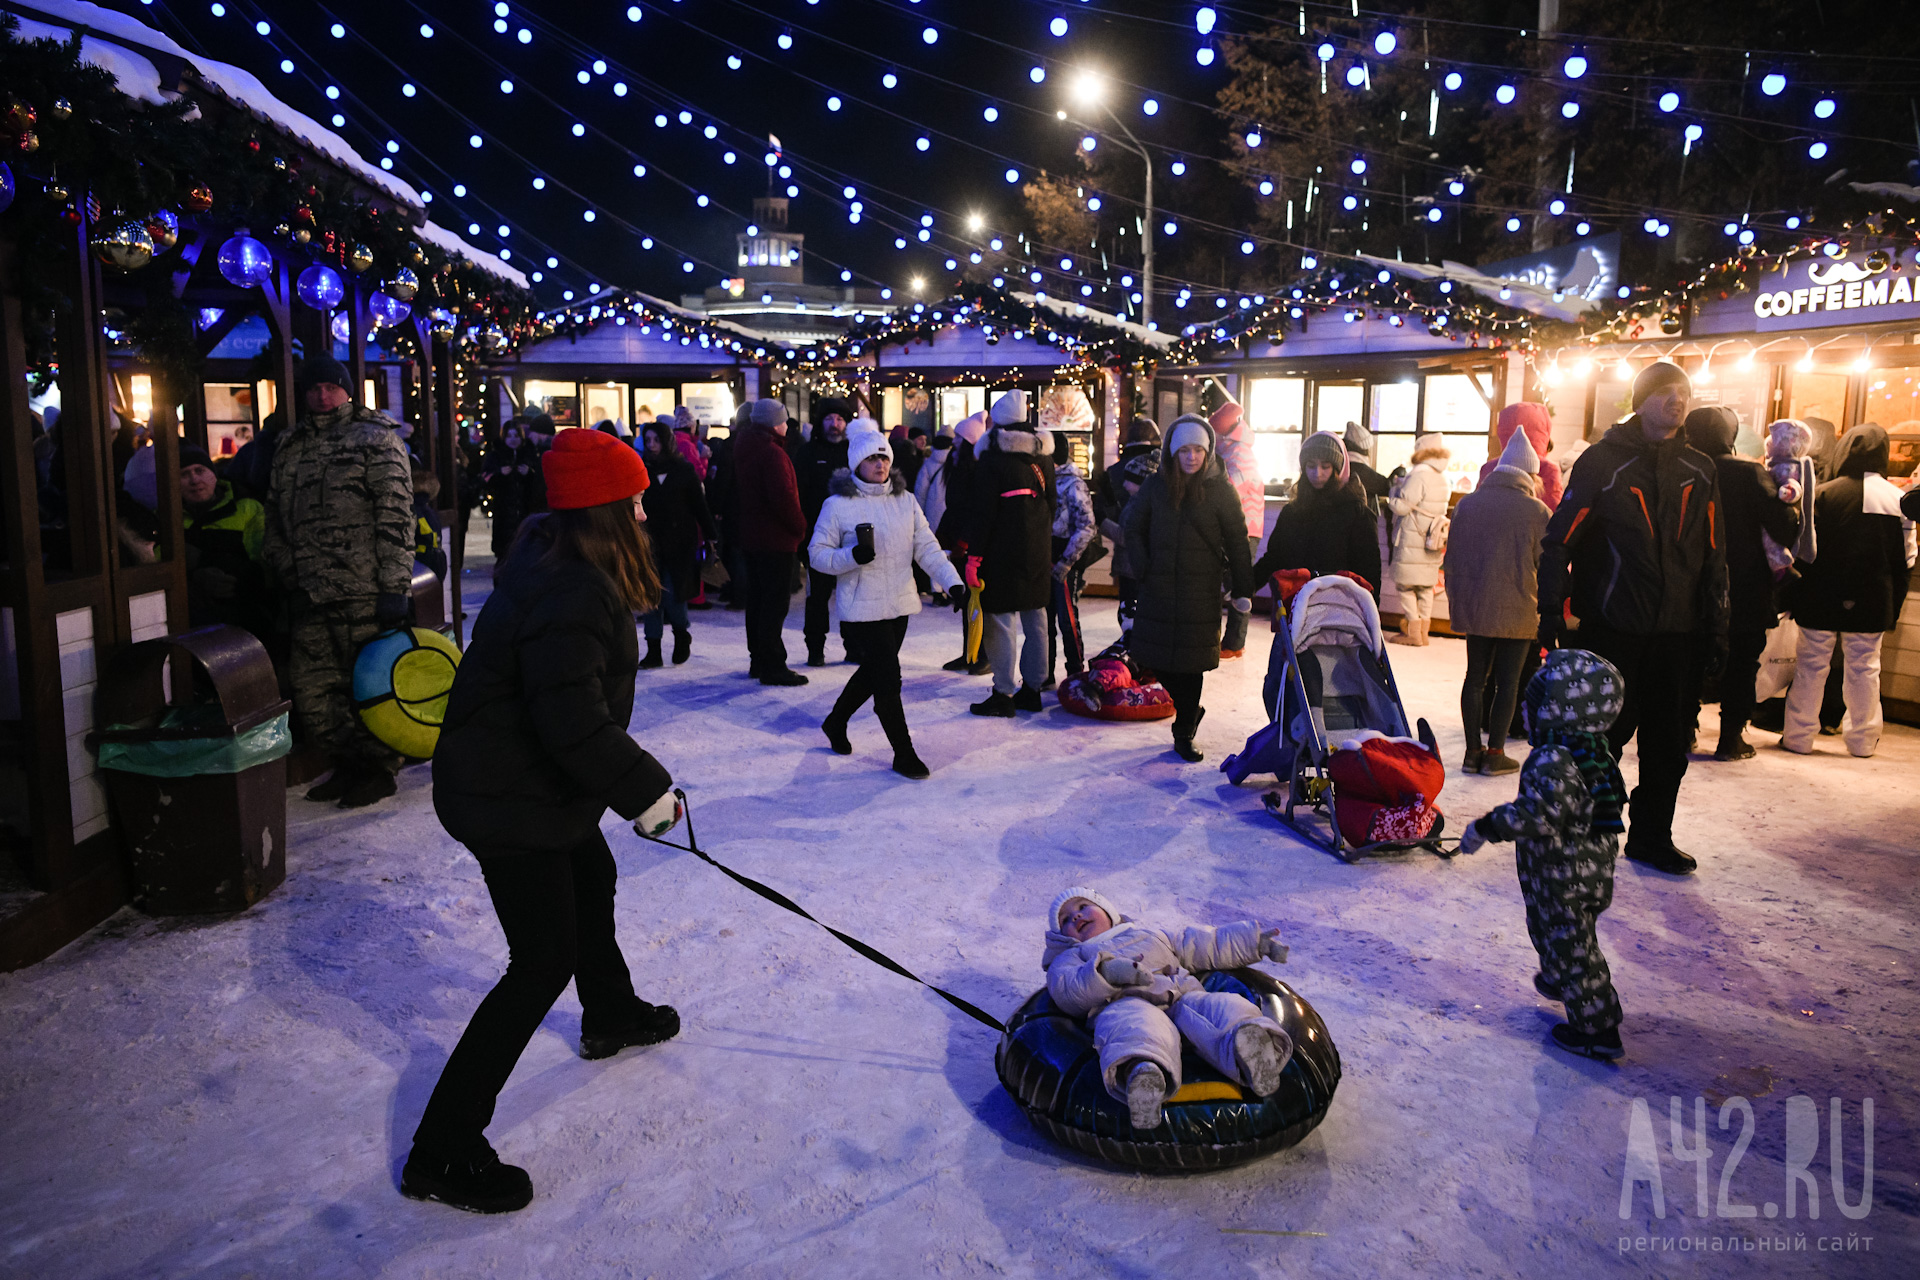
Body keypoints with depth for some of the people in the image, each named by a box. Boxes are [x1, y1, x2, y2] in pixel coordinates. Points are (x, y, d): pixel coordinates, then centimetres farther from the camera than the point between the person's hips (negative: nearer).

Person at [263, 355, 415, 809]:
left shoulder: (376, 438, -1)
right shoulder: (289, 448, 19)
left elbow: (396, 516, -8)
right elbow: (275, 520, 23)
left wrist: (394, 587, -15)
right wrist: (282, 575, 12)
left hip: (364, 593, -6)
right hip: (311, 596, 7)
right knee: (311, 693, 8)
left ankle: (379, 769, 15)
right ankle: (349, 764, 23)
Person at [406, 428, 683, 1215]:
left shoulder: (556, 562, 4)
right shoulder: (569, 598, -29)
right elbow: (573, 723, -34)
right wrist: (644, 790, -22)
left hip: (538, 782, 11)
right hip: (509, 801, -11)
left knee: (593, 884, 29)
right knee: (545, 961, -5)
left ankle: (610, 1017, 56)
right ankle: (442, 1154, 6)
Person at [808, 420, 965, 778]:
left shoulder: (905, 501, 7)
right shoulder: (838, 505, -7)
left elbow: (927, 548, 6)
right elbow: (817, 554, -6)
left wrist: (951, 580, -7)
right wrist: (852, 556, -23)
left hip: (900, 605, 6)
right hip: (862, 608, -6)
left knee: (874, 671, 18)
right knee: (887, 678, -7)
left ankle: (836, 722, 43)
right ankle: (904, 754, 6)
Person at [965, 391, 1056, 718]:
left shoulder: (992, 458, -12)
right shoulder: (1043, 454, 9)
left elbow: (982, 512, -15)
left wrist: (974, 556, -13)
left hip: (1004, 552, -7)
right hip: (1038, 551, 7)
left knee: (1001, 622, -2)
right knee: (1035, 619, 13)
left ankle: (1003, 694, 1)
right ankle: (1032, 688, 23)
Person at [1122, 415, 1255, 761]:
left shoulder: (1220, 489, -3)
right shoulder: (1156, 485, 1)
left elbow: (1237, 542, -1)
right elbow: (1134, 528, 11)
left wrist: (1243, 590, -3)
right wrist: (1143, 568, 0)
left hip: (1201, 592, -2)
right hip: (1158, 587, 2)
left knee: (1191, 662, 2)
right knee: (1155, 656, 3)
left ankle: (1184, 733, 16)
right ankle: (1191, 710, 30)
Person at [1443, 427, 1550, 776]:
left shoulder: (1467, 504, 3)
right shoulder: (1537, 511, -8)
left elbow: (1451, 559, 8)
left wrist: (1457, 600, 17)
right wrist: (1546, 615, 9)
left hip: (1473, 609, 4)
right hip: (1518, 613, -3)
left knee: (1475, 676, 12)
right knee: (1508, 682, 6)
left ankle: (1473, 751, 14)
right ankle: (1495, 753, 10)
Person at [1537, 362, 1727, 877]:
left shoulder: (1698, 472, 10)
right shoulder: (1603, 461, -4)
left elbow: (1713, 559, 14)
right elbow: (1559, 541, -6)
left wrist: (1716, 626, 10)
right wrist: (1553, 612, -12)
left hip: (1675, 629, 5)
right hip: (1614, 627, -4)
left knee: (1668, 742, 9)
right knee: (1605, 734, 0)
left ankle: (1652, 838, 22)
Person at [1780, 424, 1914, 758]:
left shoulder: (1824, 493, -10)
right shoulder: (1898, 498, -2)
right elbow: (1905, 559, 4)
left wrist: (1794, 596, 1)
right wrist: (1894, 605, 12)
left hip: (1821, 600, -2)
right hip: (1871, 603, 2)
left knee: (1811, 665, 6)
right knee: (1864, 668, 11)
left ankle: (1799, 736, 10)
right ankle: (1863, 740, 19)